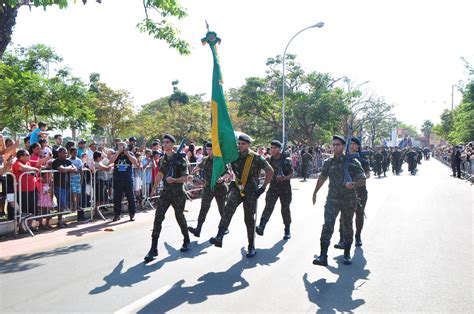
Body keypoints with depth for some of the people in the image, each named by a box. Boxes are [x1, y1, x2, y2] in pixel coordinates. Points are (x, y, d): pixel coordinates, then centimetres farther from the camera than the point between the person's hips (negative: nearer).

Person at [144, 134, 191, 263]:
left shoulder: (180, 159, -9)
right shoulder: (162, 160, 7)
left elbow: (185, 178, -13)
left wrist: (174, 180, -30)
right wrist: (154, 188, 28)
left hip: (178, 193, -4)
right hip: (165, 193, 4)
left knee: (179, 217, 10)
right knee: (158, 217, -7)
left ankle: (186, 240, 35)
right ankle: (153, 248, -5)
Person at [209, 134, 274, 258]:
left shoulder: (256, 158, -8)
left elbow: (270, 171, -2)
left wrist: (263, 187, -4)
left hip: (250, 192, -2)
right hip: (237, 189, 2)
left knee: (249, 219, 5)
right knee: (229, 208, -26)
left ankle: (251, 247, 21)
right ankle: (219, 237, -37)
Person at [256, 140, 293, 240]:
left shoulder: (286, 160, -7)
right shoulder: (270, 160, 6)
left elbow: (291, 174, -9)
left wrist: (284, 178, -25)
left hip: (285, 188, -2)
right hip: (273, 187, 2)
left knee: (285, 209, 7)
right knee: (268, 206, -15)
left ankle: (287, 230, 23)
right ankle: (261, 227, -27)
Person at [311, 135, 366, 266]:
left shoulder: (353, 162, -5)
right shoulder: (328, 162, 4)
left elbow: (363, 180, -6)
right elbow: (322, 178, 19)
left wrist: (353, 184, -28)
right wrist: (315, 192, 27)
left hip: (349, 200, -1)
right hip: (333, 199, 1)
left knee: (347, 226, 12)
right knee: (327, 226, -12)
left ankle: (347, 254, 29)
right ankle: (323, 256, -14)